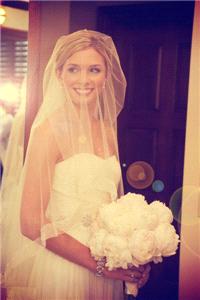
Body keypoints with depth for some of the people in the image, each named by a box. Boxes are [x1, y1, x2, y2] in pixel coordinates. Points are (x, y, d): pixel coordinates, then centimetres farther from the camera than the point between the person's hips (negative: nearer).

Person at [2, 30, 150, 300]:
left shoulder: (108, 129, 3)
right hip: (56, 268, -6)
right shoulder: (50, 129, -15)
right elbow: (32, 224, -18)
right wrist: (99, 264, -17)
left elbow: (109, 204, 10)